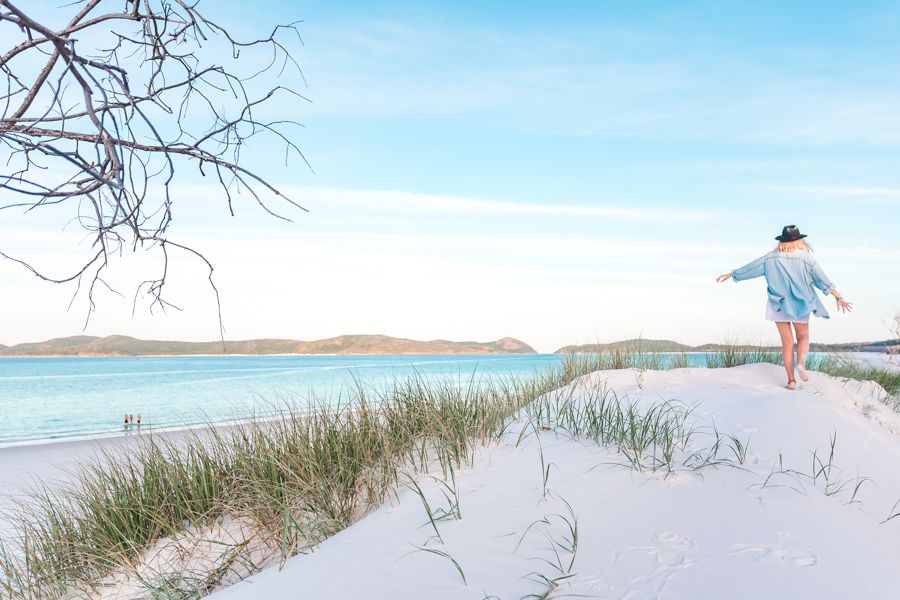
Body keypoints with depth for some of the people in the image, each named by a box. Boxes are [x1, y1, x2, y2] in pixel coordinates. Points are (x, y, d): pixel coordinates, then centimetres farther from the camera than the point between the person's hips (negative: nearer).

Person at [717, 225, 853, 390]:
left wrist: (730, 274, 22)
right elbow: (823, 280, -4)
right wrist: (839, 297, 2)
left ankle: (791, 380, 5)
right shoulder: (806, 258, -5)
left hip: (778, 305, 1)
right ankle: (801, 363, -10)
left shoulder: (770, 259, -1)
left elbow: (749, 268, 8)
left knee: (787, 342, 7)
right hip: (801, 306, -1)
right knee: (803, 337, 18)